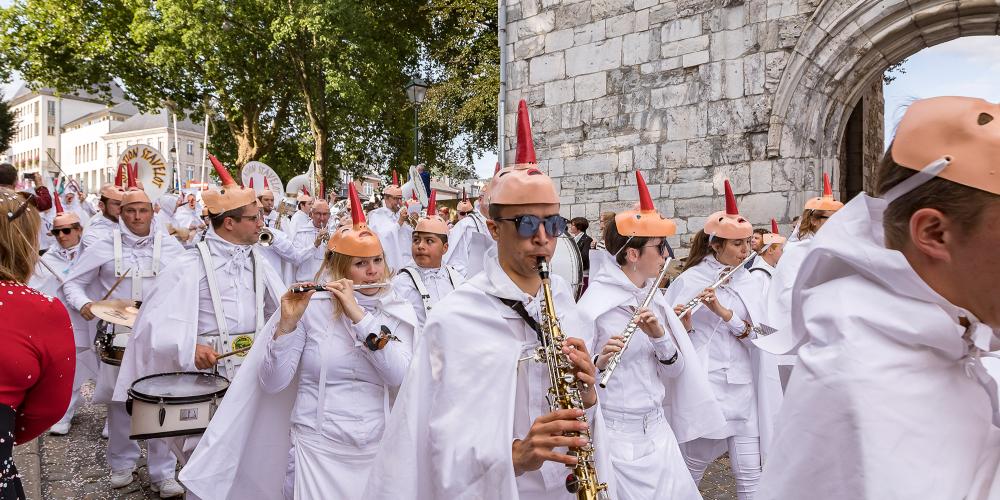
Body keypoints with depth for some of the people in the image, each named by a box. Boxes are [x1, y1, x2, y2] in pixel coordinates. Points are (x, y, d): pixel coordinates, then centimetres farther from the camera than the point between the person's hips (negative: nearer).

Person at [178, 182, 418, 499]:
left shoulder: (399, 312, 0)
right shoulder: (311, 306, -7)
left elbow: (399, 375, -16)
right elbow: (272, 383, -9)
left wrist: (357, 314, -22)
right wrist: (287, 323, -23)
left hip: (377, 449, 2)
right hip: (318, 447, -2)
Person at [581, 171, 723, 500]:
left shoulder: (651, 296, 5)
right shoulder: (594, 305, -17)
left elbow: (675, 368, 3)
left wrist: (659, 335, -16)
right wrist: (599, 363, -35)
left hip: (658, 428, 7)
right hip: (618, 435, -7)